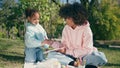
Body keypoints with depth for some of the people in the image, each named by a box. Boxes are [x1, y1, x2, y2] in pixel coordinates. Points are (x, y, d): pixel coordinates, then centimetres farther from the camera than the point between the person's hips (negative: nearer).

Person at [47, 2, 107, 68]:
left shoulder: (86, 29, -10)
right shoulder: (66, 28, 3)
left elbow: (87, 50, -15)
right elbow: (64, 44, 10)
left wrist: (67, 51, -18)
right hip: (70, 56, 3)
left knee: (101, 58, -32)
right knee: (51, 54, -21)